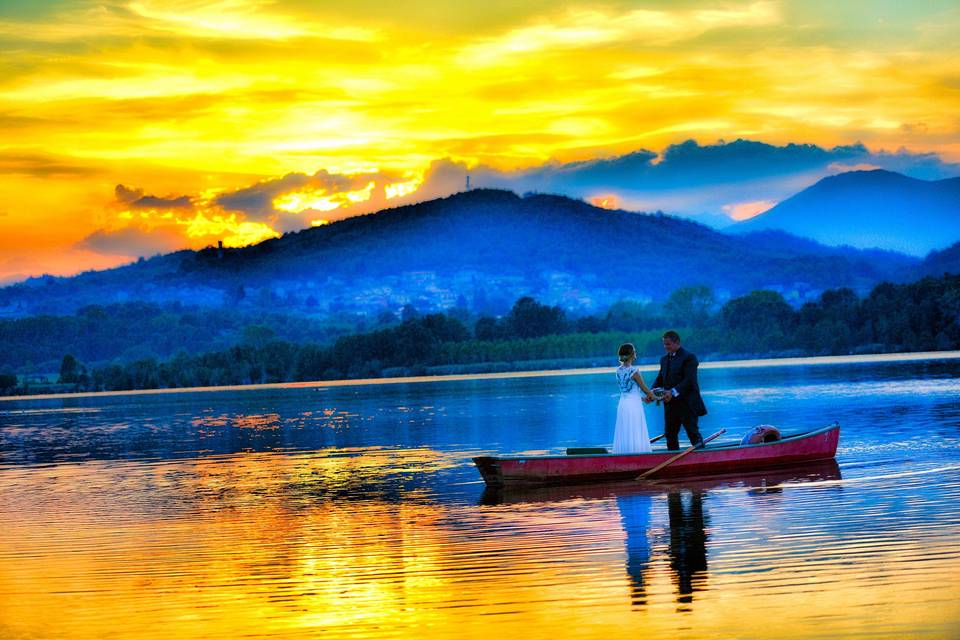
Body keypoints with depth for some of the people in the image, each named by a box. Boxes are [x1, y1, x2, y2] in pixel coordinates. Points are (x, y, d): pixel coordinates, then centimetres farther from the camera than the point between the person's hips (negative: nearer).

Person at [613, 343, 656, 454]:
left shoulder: (619, 370, 6)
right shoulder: (634, 371, -15)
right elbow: (644, 388, -5)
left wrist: (642, 398, 25)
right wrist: (654, 397, 14)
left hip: (623, 404, 7)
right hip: (634, 405, -7)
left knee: (624, 436, 10)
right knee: (636, 436, -2)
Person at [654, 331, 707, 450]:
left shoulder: (689, 357, -9)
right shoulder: (664, 359, 15)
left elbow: (689, 381, -18)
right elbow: (660, 379, 13)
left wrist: (673, 392, -27)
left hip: (687, 404, -7)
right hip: (670, 405, 7)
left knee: (693, 434, -4)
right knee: (670, 435, 8)